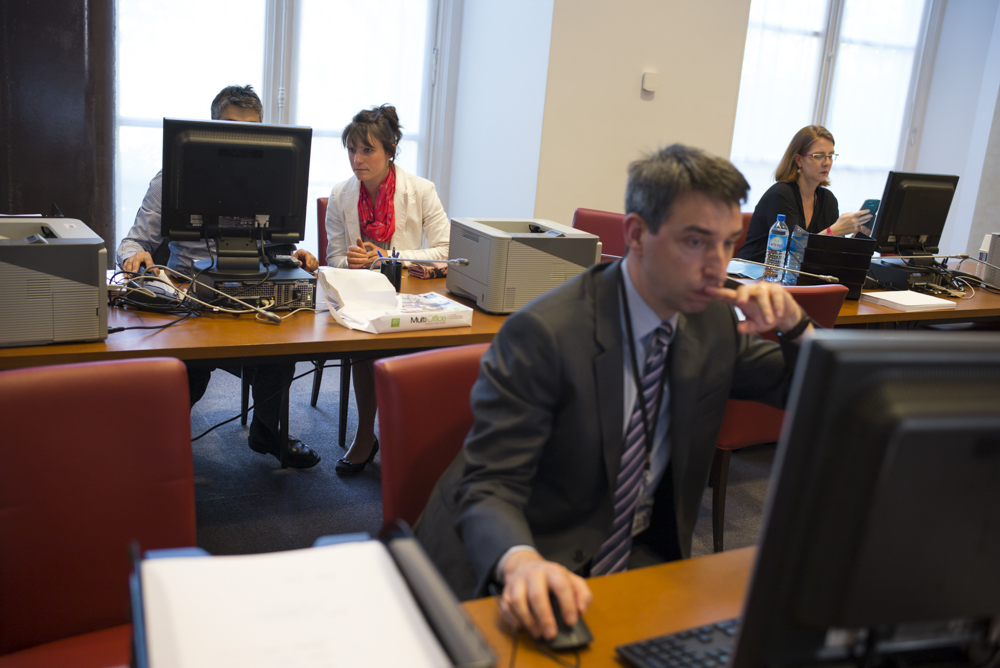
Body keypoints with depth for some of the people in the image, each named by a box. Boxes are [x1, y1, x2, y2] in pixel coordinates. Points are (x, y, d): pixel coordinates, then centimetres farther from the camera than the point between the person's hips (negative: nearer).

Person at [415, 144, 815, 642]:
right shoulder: (543, 333, -21)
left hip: (639, 560, 5)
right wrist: (522, 562, -44)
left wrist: (794, 325, -10)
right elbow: (488, 488, -22)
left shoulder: (715, 320, -1)